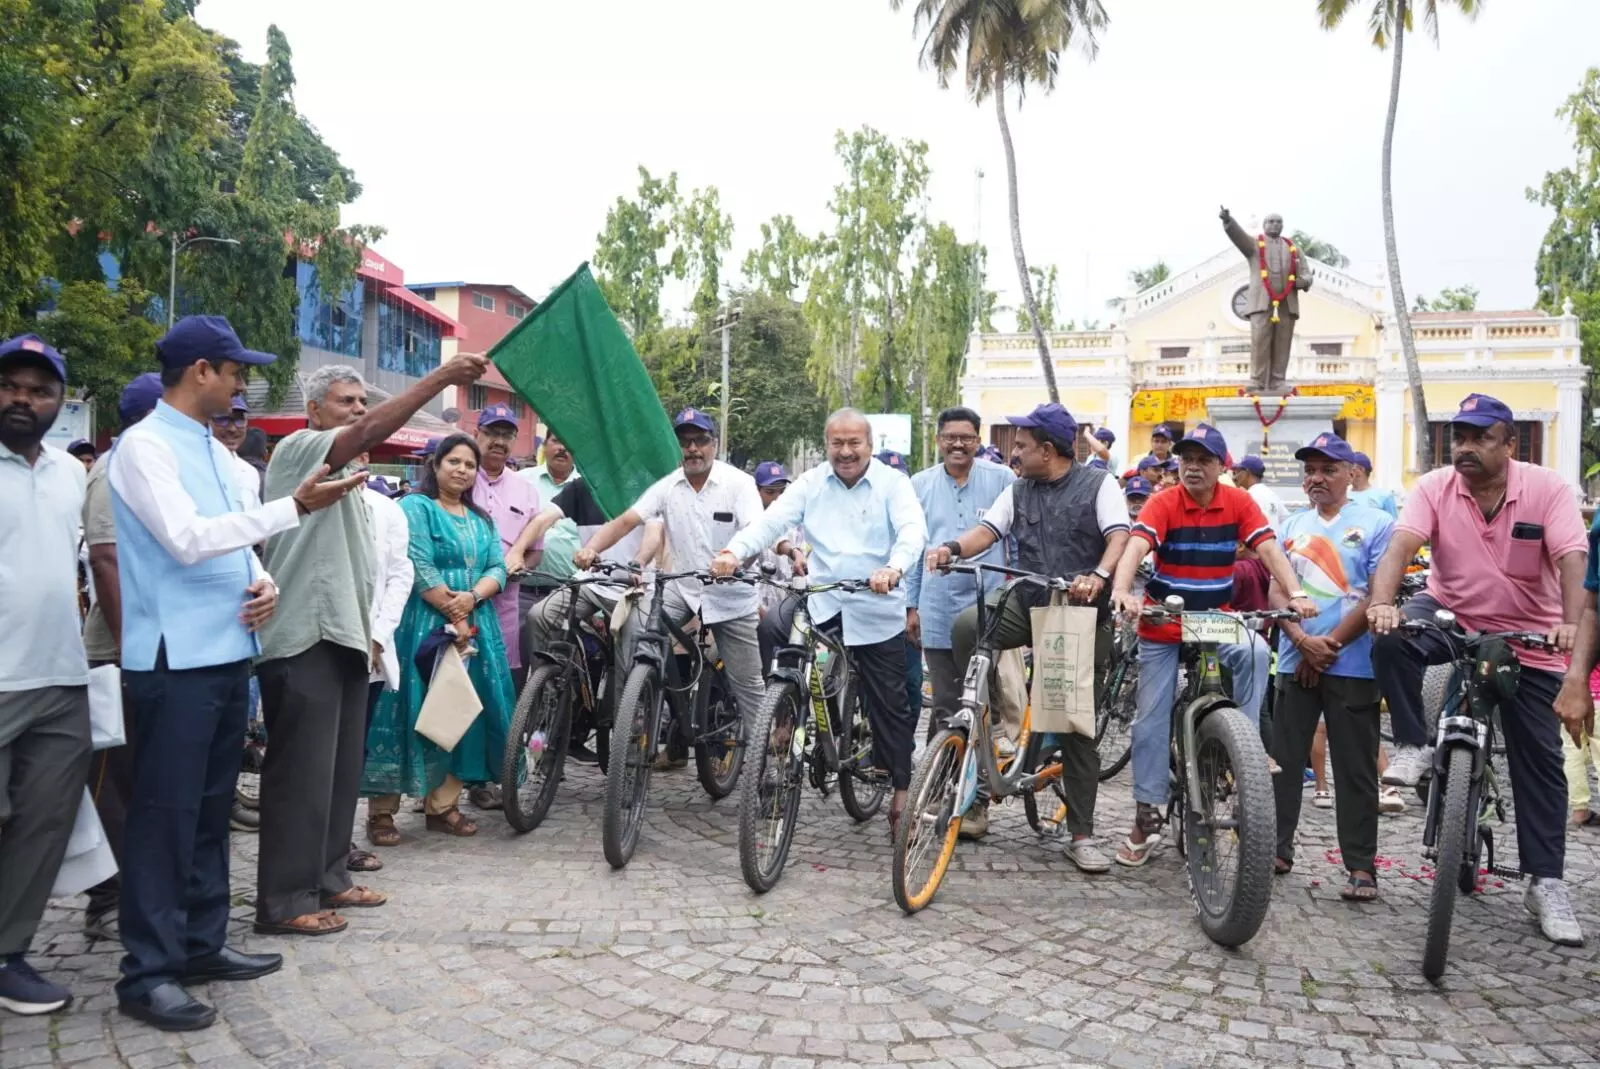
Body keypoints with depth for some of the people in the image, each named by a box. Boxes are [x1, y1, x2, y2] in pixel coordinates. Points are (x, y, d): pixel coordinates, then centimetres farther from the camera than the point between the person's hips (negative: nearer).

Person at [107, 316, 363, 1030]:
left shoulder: (214, 450, 16)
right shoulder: (144, 445, -10)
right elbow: (189, 540, -21)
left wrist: (263, 583, -1)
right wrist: (295, 507, -24)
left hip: (227, 651, 9)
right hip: (176, 658, -9)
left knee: (210, 807, 14)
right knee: (165, 812, -4)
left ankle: (202, 943, 25)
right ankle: (148, 972, 5)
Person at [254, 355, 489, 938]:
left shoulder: (348, 479, 24)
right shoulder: (299, 449, -6)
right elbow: (369, 433, -26)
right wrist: (441, 376, -31)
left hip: (343, 637, 10)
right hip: (304, 638, -10)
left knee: (341, 769, 14)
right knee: (302, 773, -7)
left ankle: (328, 878, 23)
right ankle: (285, 901, -1)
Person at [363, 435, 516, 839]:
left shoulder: (481, 519, 18)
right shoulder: (416, 507, -2)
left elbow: (498, 569, 6)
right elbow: (420, 570, -12)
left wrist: (471, 598, -14)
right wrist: (454, 616, -14)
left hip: (475, 627, 6)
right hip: (422, 626, -6)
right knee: (412, 713, -6)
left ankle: (443, 806, 15)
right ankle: (381, 810, 2)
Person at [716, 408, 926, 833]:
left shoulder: (893, 484, -1)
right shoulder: (811, 483, 6)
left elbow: (912, 530, -17)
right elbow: (772, 521, -5)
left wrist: (894, 568, -39)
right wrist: (734, 552, -25)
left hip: (877, 611, -2)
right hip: (821, 601, 2)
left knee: (890, 706, 5)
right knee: (767, 630, -23)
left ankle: (900, 792, 22)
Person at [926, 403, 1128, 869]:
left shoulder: (1098, 483, -1)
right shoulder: (1019, 491, 12)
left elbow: (1120, 537, -14)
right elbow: (988, 529, 0)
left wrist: (1098, 577, -33)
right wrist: (953, 547, -22)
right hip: (1027, 601, 3)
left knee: (1079, 725, 1)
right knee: (967, 625, -28)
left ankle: (1081, 836, 10)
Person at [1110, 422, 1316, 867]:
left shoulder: (1239, 502, -5)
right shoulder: (1162, 503, -12)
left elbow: (1269, 549, -13)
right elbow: (1136, 547, -26)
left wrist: (1296, 593, -29)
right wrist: (1122, 591, -44)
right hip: (1162, 626, -1)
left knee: (1256, 652, -31)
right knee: (1151, 720, 1)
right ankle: (1148, 815, 12)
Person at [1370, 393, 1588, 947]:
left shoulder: (1548, 489, -16)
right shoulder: (1434, 488, -13)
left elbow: (1575, 566, -27)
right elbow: (1400, 547, -28)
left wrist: (1574, 627, -46)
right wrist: (1381, 603, -47)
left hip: (1528, 638, 0)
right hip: (1451, 615, 1)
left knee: (1540, 760, 2)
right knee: (1390, 643, -32)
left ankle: (1546, 884, 14)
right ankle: (1414, 748, -10)